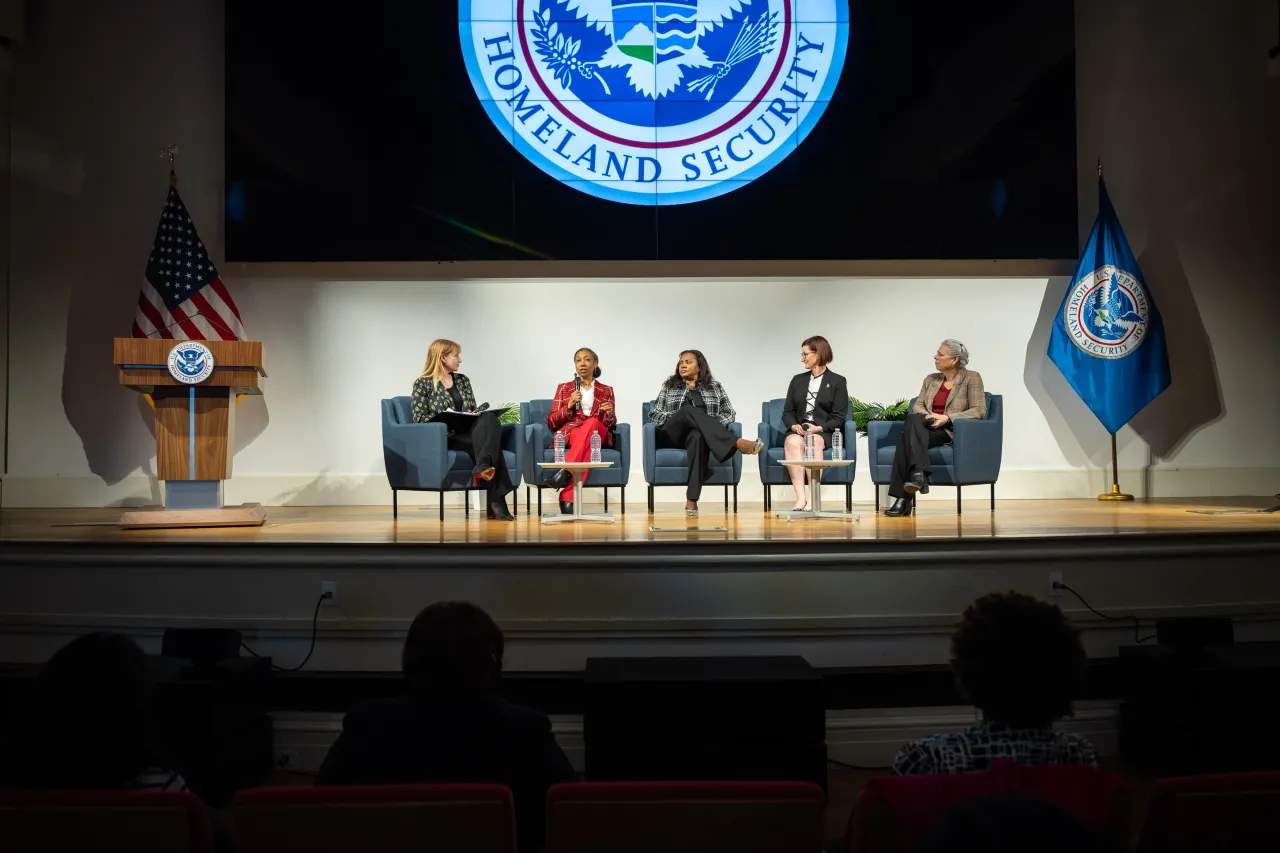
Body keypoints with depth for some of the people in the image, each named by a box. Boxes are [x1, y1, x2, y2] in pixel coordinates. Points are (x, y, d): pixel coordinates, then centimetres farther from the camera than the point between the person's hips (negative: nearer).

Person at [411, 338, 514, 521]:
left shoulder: (463, 380, 22)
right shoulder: (422, 384, 5)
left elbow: (474, 410, 22)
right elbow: (420, 418, -4)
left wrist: (474, 416, -3)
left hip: (469, 431, 5)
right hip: (444, 436, -5)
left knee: (489, 418, -33)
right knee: (489, 437, -33)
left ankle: (483, 468, -47)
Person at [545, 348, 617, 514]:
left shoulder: (606, 391, 19)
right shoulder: (563, 388, 17)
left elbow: (611, 425, 13)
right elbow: (551, 423, 10)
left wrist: (610, 415, -12)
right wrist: (569, 405, -6)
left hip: (598, 435, 1)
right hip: (569, 434, -1)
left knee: (592, 422, -38)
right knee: (587, 445, -40)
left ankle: (564, 471, -50)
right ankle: (569, 497, -51)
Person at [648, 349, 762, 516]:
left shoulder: (715, 387, 16)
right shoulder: (669, 386, 18)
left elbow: (729, 413, 9)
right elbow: (654, 413, 12)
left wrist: (712, 425, -11)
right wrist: (676, 418, -7)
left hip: (697, 435, 0)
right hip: (673, 436, 0)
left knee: (698, 436, -41)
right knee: (689, 410, -34)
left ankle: (692, 499, -46)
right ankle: (737, 443, -51)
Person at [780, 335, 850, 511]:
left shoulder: (837, 381, 9)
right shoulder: (798, 380, 21)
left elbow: (839, 417, 1)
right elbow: (787, 412, 15)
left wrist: (819, 428, -16)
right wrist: (794, 425, -7)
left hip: (825, 433, -3)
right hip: (798, 431, 3)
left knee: (813, 442, -38)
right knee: (793, 442, -34)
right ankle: (800, 497, -40)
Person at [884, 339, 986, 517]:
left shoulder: (972, 378, 4)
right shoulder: (930, 379, 20)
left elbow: (979, 411, -5)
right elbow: (917, 406, 13)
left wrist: (947, 418, -17)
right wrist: (927, 416, -11)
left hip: (952, 431, -5)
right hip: (927, 428, 5)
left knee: (908, 438, -32)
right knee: (913, 420, -33)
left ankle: (903, 498, -38)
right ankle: (919, 474, -42)